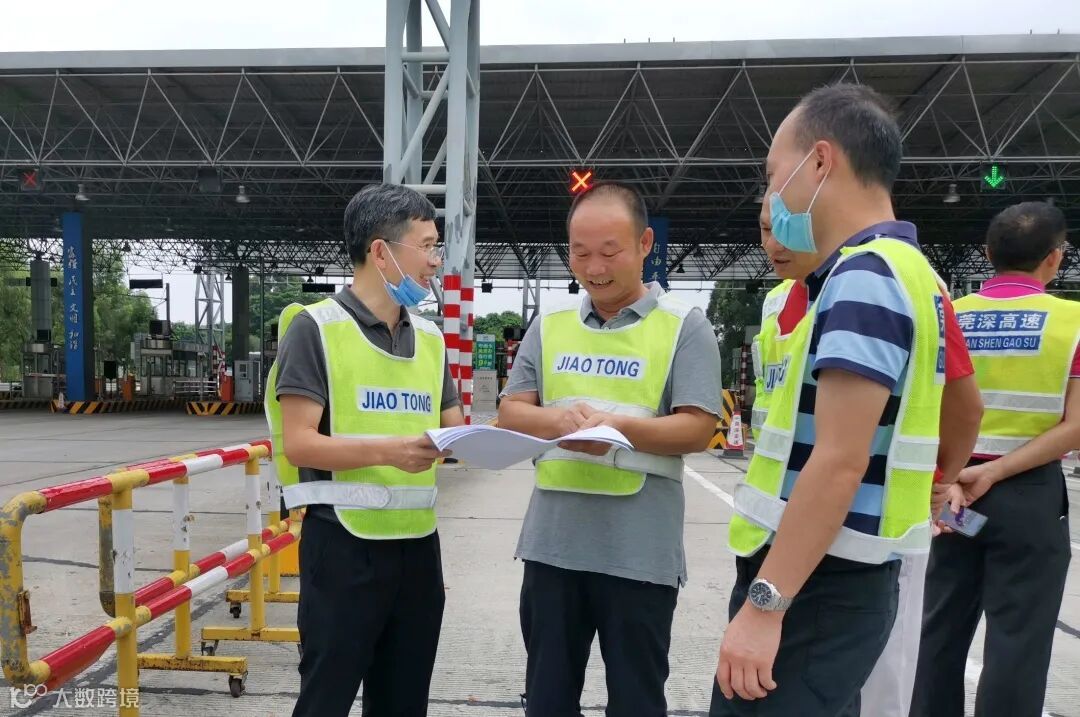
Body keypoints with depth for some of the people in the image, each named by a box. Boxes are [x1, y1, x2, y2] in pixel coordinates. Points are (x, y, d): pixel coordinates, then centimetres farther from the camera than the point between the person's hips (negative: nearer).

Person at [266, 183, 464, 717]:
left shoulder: (429, 337, 10)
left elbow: (453, 429, 15)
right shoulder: (316, 327, -8)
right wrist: (386, 452, -27)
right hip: (343, 544, -6)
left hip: (418, 543, 6)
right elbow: (298, 443, -14)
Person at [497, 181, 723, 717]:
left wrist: (621, 427, -25)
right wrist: (556, 419, -16)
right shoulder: (549, 324, 8)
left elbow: (698, 428, -10)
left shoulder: (684, 326, -4)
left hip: (641, 551, -4)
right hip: (551, 542, 4)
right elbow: (511, 413, 5)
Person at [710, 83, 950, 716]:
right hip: (846, 577, 10)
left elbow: (840, 463, -24)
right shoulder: (901, 269, 13)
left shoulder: (864, 276, -18)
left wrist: (763, 605, -22)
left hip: (817, 585, -10)